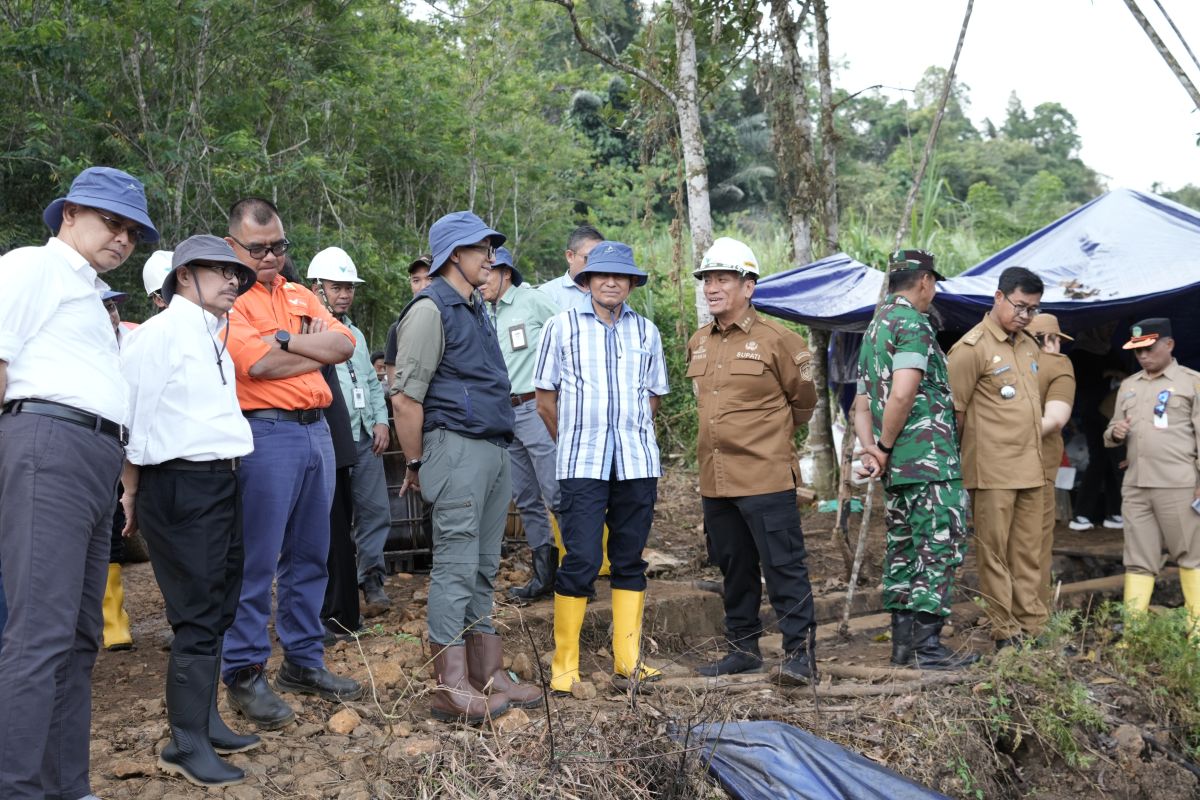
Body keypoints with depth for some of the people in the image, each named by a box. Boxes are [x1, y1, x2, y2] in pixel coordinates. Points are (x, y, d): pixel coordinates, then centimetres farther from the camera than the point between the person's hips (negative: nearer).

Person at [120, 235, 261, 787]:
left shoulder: (212, 337, 16)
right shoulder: (159, 333, -11)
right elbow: (131, 415, -11)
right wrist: (132, 494, -5)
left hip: (219, 482, 9)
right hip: (180, 484, -9)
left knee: (218, 608, 15)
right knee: (197, 615, -3)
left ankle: (205, 721, 28)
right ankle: (187, 744, 8)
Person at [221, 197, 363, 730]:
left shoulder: (301, 297, 17)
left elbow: (344, 345, 5)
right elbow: (258, 362, -17)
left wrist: (286, 338, -9)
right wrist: (317, 347, -3)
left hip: (316, 430, 7)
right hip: (266, 433, -7)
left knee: (309, 556, 12)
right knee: (256, 561, -3)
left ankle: (304, 662, 22)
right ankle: (244, 675, 6)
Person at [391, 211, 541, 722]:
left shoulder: (475, 310, 20)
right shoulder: (431, 308, -9)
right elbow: (405, 396, -14)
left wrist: (501, 449, 17)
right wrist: (416, 465, -9)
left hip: (494, 450, 9)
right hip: (458, 449, -9)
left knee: (483, 569, 12)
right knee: (456, 569, -5)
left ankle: (488, 675, 20)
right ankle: (452, 688, 1)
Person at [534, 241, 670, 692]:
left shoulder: (646, 331, 12)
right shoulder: (562, 327, 5)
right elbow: (545, 399, 7)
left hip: (637, 463, 3)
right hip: (582, 464, -3)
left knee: (630, 560, 7)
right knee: (581, 560, -7)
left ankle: (628, 661, 15)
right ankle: (564, 665, 3)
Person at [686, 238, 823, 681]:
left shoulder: (777, 340, -7)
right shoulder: (698, 343, 12)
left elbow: (803, 400, 5)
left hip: (766, 477, -7)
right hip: (714, 479, 7)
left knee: (783, 567, -4)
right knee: (734, 569, 15)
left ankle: (799, 651, 4)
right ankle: (743, 647, 26)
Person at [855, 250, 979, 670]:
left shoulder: (874, 328, 19)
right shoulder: (913, 323, -11)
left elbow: (862, 403, 16)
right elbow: (903, 394, -24)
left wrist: (870, 448, 3)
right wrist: (886, 446, -12)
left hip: (898, 465, 9)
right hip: (930, 461, -9)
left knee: (903, 550, 12)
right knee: (938, 549, -4)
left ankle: (903, 643, 17)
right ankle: (928, 646, -2)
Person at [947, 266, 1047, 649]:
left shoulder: (1030, 345, 15)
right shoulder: (972, 347, -10)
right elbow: (953, 409, -9)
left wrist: (1036, 452, 18)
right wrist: (961, 460, -3)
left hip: (1031, 468, 7)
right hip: (992, 470, -7)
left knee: (1029, 552, 11)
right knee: (995, 552, 0)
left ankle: (1033, 626, 17)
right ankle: (1005, 632, 5)